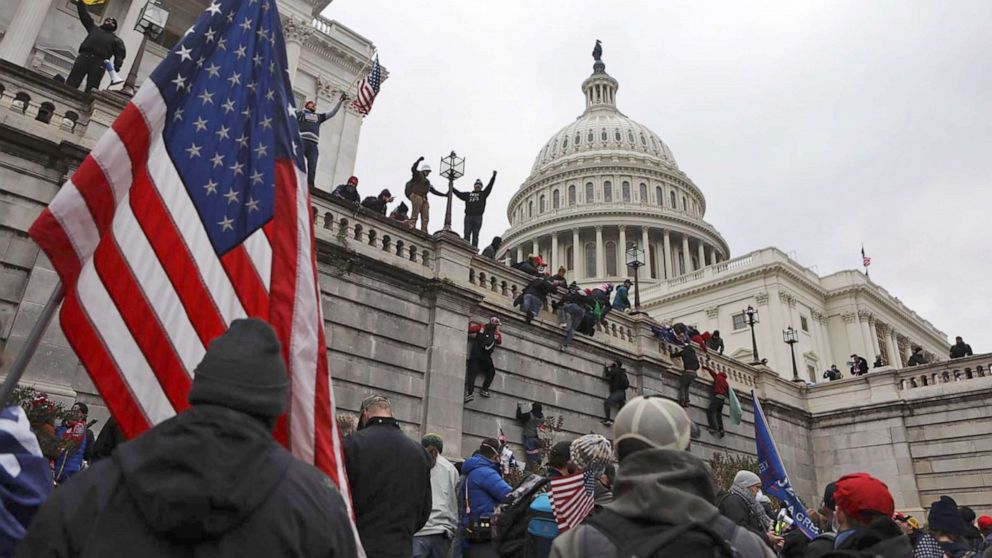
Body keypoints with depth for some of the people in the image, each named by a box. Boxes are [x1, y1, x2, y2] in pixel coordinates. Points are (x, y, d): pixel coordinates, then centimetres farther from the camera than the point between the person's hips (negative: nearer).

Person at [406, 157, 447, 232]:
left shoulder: (427, 181, 33)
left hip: (424, 199, 7)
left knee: (425, 218, -5)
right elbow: (413, 169, -8)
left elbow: (434, 191, 35)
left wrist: (445, 194, 32)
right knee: (415, 214, -22)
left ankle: (424, 232, -10)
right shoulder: (418, 175, 12)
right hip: (416, 196, -7)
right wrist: (419, 160, -17)